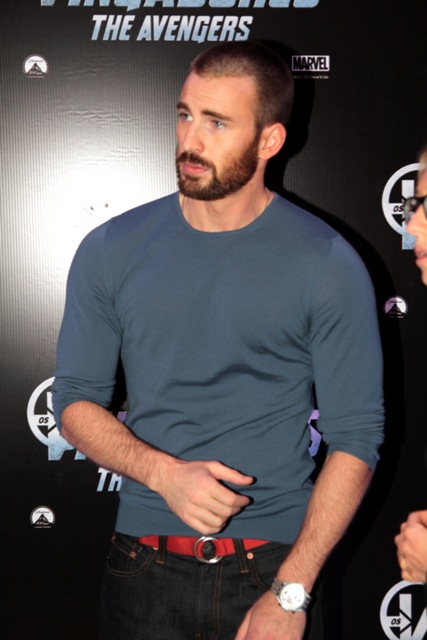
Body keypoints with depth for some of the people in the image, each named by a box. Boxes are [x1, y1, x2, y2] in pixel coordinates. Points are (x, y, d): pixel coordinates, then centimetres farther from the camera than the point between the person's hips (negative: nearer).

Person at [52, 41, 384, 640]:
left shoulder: (329, 265, -9)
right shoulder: (110, 250, -2)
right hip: (145, 565, 2)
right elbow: (75, 400, 2)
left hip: (275, 563, -1)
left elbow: (356, 439, -9)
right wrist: (164, 473, -14)